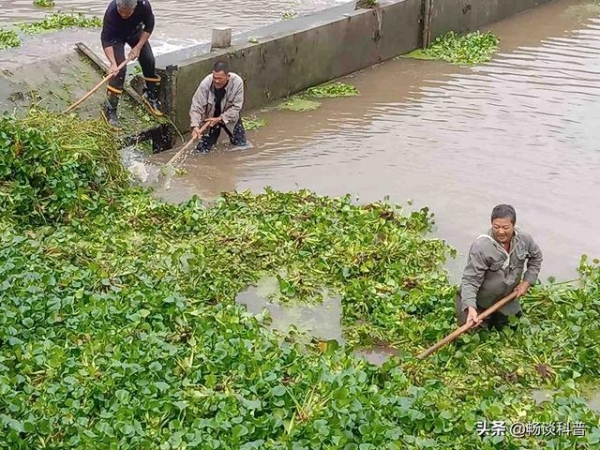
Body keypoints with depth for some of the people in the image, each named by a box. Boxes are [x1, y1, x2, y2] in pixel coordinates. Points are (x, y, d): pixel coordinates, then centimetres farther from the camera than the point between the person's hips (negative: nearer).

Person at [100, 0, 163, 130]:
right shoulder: (111, 12, -39)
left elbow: (149, 26, -15)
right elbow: (106, 40, -34)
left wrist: (138, 47, -20)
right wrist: (113, 63, -43)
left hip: (135, 31, 4)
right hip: (116, 35, -3)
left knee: (149, 61, -3)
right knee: (120, 68, -15)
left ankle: (151, 96, 22)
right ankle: (109, 109, -9)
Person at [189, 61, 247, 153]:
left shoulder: (237, 82, -30)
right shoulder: (206, 83, -31)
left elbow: (236, 107, -21)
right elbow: (196, 106, -27)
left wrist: (220, 118, -30)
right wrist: (195, 126, -40)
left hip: (230, 117, 1)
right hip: (210, 117, -1)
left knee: (241, 144, 4)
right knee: (202, 149, -2)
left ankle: (232, 135, 39)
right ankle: (214, 136, 32)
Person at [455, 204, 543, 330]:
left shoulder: (524, 239, -15)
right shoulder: (481, 247, -33)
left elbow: (536, 257, 8)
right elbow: (470, 280, -31)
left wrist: (527, 282, -2)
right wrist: (470, 308, -44)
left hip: (507, 299, 5)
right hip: (480, 303, -5)